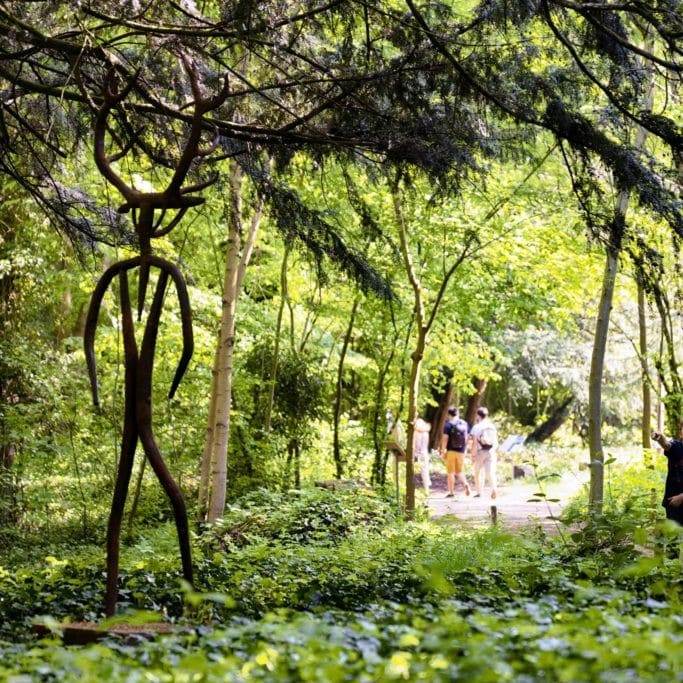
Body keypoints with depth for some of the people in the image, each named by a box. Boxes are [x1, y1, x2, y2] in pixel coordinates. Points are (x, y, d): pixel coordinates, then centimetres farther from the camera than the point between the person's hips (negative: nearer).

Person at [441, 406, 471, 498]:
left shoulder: (448, 424, -9)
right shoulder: (465, 424, 6)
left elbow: (445, 439, -13)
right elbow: (467, 438, 10)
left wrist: (443, 451, -7)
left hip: (451, 451, -4)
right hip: (461, 451, 4)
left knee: (450, 472, 4)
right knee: (460, 471, 13)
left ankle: (451, 492, 5)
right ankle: (465, 484, -12)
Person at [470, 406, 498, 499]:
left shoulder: (476, 427, -6)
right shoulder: (492, 426, 9)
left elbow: (474, 443, -11)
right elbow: (496, 442, 11)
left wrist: (473, 455, -9)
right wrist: (495, 452, 20)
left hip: (480, 452, -3)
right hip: (491, 452, 3)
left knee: (478, 473, 11)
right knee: (490, 472, -4)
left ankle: (479, 492, 17)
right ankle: (494, 488, -27)